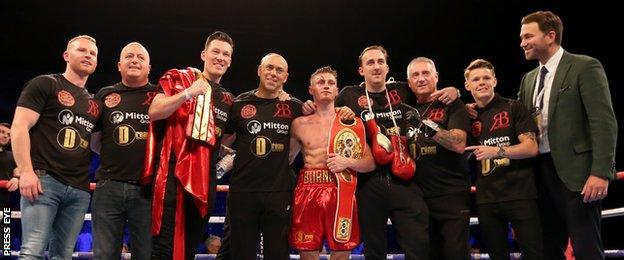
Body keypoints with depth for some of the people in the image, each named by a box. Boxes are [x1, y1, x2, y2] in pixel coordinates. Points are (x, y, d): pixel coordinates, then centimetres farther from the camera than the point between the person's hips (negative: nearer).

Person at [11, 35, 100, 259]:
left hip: (80, 190, 6)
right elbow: (19, 128, -5)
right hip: (45, 179, -6)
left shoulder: (93, 103, 22)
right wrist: (26, 171, -16)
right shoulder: (45, 85, 4)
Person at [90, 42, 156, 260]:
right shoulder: (105, 95, 14)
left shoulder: (159, 95, 8)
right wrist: (109, 155, 14)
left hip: (147, 189, -2)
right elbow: (91, 135, 22)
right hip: (109, 187, 2)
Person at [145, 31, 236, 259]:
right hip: (173, 173, -6)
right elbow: (154, 112, -12)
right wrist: (188, 93, -20)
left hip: (205, 180, 6)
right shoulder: (177, 78, 2)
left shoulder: (227, 100, 18)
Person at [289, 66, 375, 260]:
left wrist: (347, 162, -9)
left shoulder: (352, 123, 8)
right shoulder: (300, 124, 10)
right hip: (307, 194, 1)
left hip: (341, 194, 0)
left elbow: (370, 163, 8)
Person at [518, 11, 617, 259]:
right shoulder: (528, 78, 17)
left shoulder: (585, 67, -4)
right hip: (540, 172, 7)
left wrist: (601, 172, -20)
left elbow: (604, 122, -11)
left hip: (574, 171, -6)